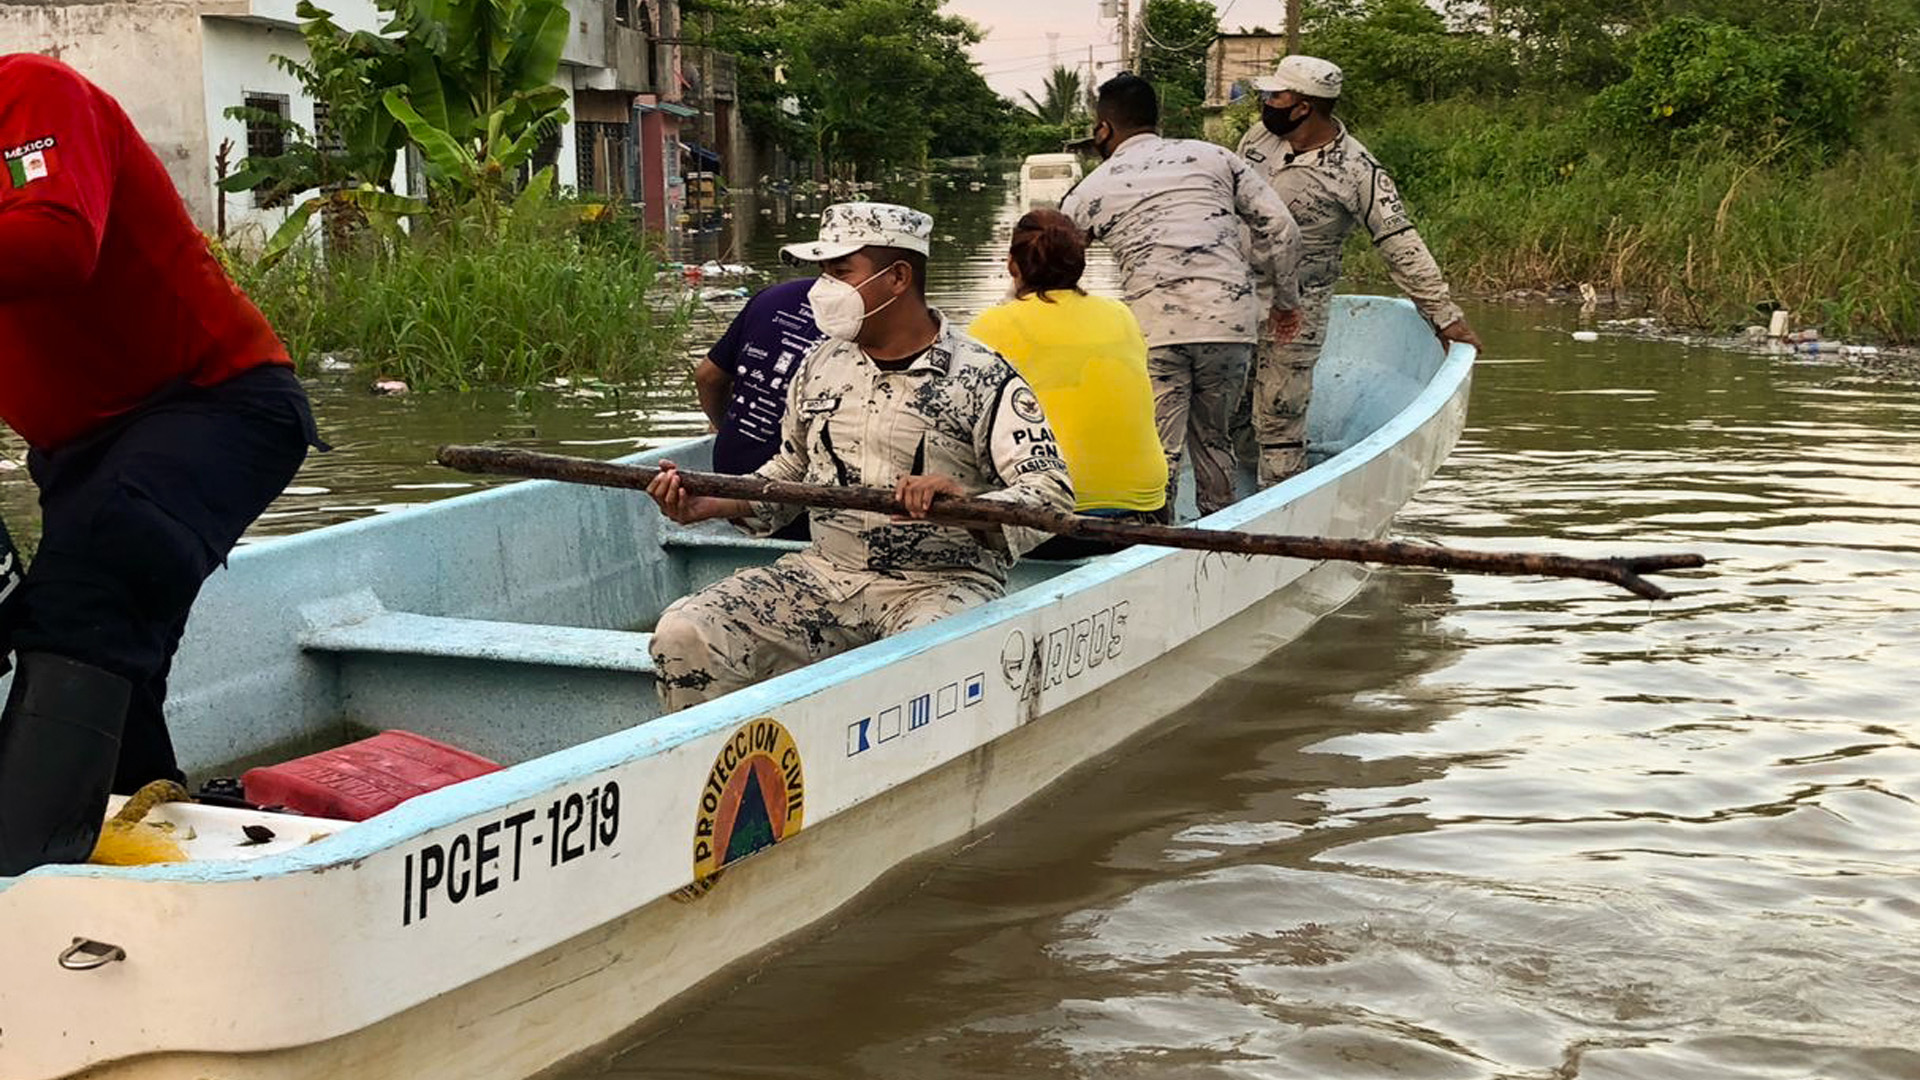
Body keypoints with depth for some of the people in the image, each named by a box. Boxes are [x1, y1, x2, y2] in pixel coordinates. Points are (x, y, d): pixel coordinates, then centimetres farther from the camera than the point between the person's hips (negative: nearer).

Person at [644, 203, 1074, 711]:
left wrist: (966, 503, -33)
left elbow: (1053, 492, -14)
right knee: (683, 635, -14)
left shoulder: (983, 378, -6)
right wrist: (710, 504, 8)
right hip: (824, 572, 5)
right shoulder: (820, 365, 13)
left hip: (940, 584, -5)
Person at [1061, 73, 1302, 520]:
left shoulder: (1094, 189, 13)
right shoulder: (1212, 156, 18)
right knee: (1213, 437, 18)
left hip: (1155, 328, -3)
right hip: (1232, 322, 3)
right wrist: (1286, 299, 25)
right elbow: (1279, 229, 12)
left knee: (1156, 454, -1)